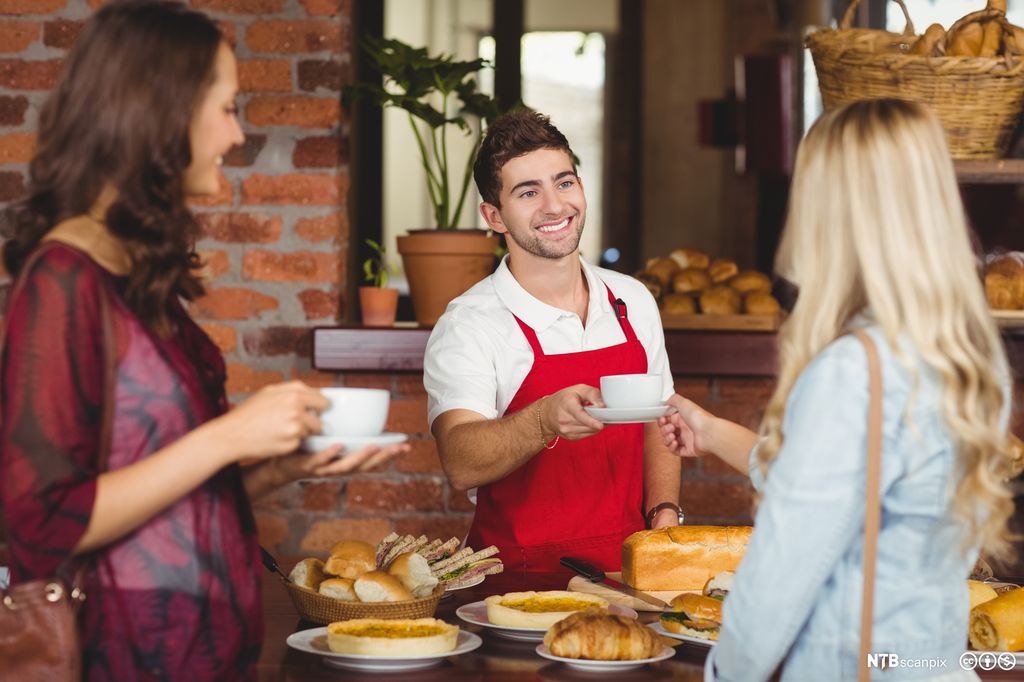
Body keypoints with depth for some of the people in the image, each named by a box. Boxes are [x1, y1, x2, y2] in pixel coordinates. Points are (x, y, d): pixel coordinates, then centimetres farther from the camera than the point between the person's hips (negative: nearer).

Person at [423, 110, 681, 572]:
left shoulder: (633, 301, 10)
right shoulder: (467, 326, -7)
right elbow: (460, 465, -21)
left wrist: (664, 516, 5)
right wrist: (546, 420, -38)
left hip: (626, 569, 5)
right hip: (522, 569, -4)